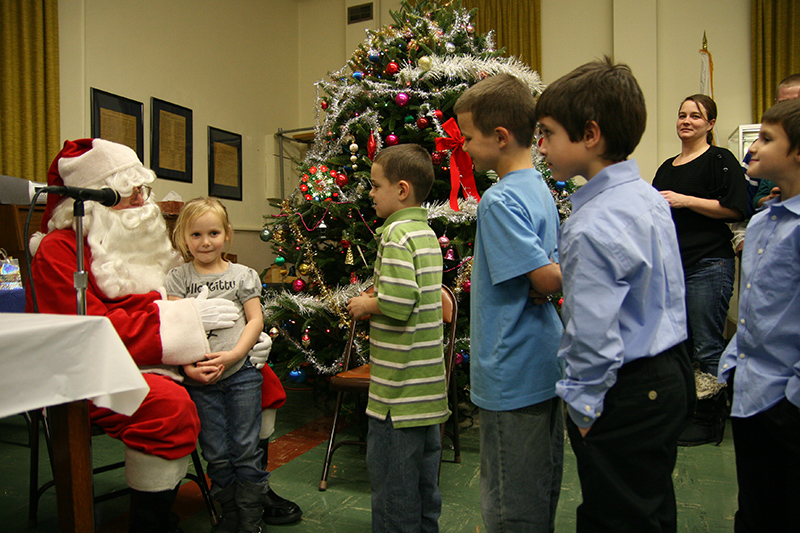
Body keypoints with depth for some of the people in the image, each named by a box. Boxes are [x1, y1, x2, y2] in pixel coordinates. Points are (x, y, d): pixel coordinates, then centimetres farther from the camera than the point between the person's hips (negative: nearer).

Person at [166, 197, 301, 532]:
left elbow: (256, 319, 0)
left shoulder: (242, 274, 6)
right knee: (216, 454, 7)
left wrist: (233, 354, -14)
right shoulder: (178, 278, 6)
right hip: (198, 379, 1)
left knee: (245, 449, 5)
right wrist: (189, 365, -15)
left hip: (241, 372, 0)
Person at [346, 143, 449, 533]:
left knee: (391, 474, 5)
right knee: (423, 474, 20)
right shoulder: (428, 233, 11)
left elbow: (398, 302, -28)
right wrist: (377, 301, 10)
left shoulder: (396, 234, -17)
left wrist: (366, 305, -10)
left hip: (399, 385, -9)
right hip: (428, 383, 9)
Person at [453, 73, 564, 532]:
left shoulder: (499, 200, -20)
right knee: (542, 494, 24)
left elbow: (546, 278, -24)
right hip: (547, 366, 9)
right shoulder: (540, 188, 8)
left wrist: (568, 274, -6)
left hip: (512, 376, -9)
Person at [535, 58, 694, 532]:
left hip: (626, 399, -10)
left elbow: (593, 336, -25)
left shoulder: (594, 227, -27)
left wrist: (584, 408, -12)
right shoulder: (650, 196, 3)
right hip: (669, 378, 10)